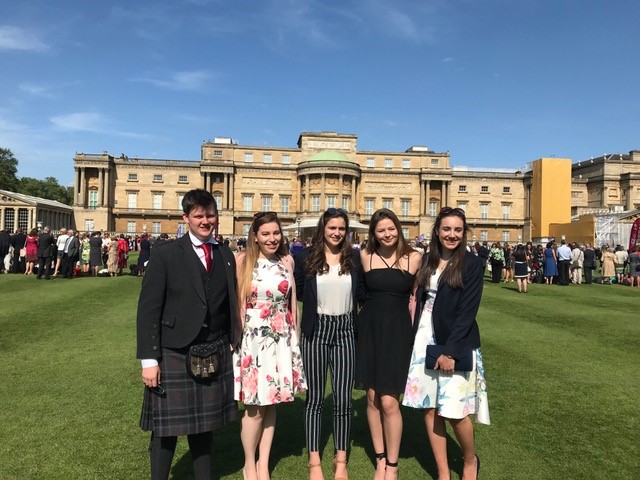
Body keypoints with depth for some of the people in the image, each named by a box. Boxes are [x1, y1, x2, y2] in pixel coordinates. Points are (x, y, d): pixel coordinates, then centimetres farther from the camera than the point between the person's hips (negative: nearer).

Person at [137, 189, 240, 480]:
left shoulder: (226, 257, 7)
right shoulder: (166, 256, -7)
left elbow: (231, 305, 10)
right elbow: (148, 310, -8)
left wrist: (233, 344, 4)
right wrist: (149, 360, -11)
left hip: (215, 355, 4)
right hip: (174, 355, -4)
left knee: (203, 424, 18)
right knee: (166, 427, 7)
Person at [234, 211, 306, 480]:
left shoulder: (287, 261, 5)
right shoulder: (243, 261, -6)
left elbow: (292, 301, 10)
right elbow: (235, 301, -5)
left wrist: (295, 335, 10)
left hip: (282, 339, 3)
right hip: (253, 338, -3)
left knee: (271, 402, 11)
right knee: (255, 406, 3)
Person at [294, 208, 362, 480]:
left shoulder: (354, 258, 3)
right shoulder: (306, 257, -1)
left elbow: (362, 293, 8)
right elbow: (296, 291, 8)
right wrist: (316, 300, -2)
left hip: (345, 331, 1)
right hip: (315, 331, -1)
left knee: (343, 399, 6)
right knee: (314, 397, 9)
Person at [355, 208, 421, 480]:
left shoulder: (413, 258, -1)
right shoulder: (366, 256, 3)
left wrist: (412, 330, 3)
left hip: (398, 332, -2)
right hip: (370, 330, 2)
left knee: (389, 402, -5)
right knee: (372, 398, 8)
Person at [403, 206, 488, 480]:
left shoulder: (471, 264, -6)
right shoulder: (428, 262, 9)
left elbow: (468, 311, -11)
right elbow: (420, 301, 11)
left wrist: (450, 351, -16)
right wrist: (415, 341, 4)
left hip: (455, 344, -5)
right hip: (425, 341, 5)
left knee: (455, 411, -2)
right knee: (429, 408, 8)